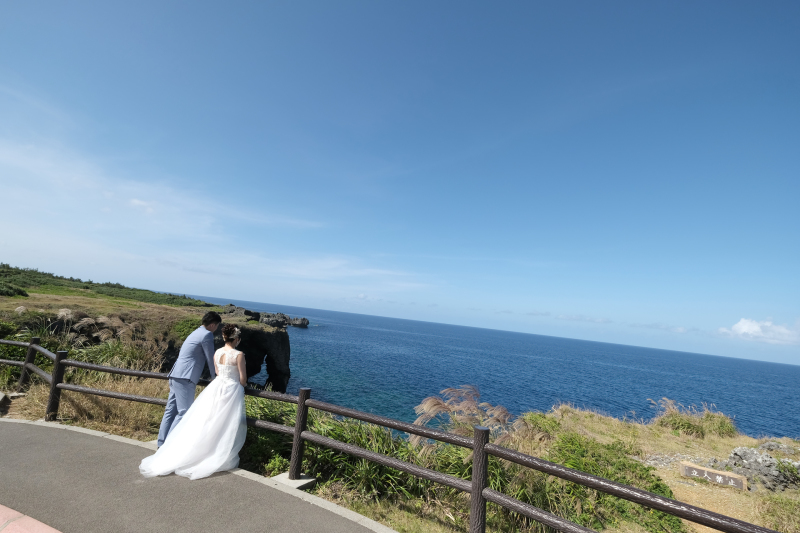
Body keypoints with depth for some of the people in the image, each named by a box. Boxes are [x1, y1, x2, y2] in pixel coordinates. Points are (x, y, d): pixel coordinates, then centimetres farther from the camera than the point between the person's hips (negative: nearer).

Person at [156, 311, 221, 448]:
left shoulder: (196, 332, 20)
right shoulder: (207, 335, -10)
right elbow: (211, 359, -5)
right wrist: (215, 379, 8)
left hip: (175, 376, 10)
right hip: (185, 379, -10)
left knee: (170, 411, 13)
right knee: (184, 413, -5)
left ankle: (162, 443, 19)